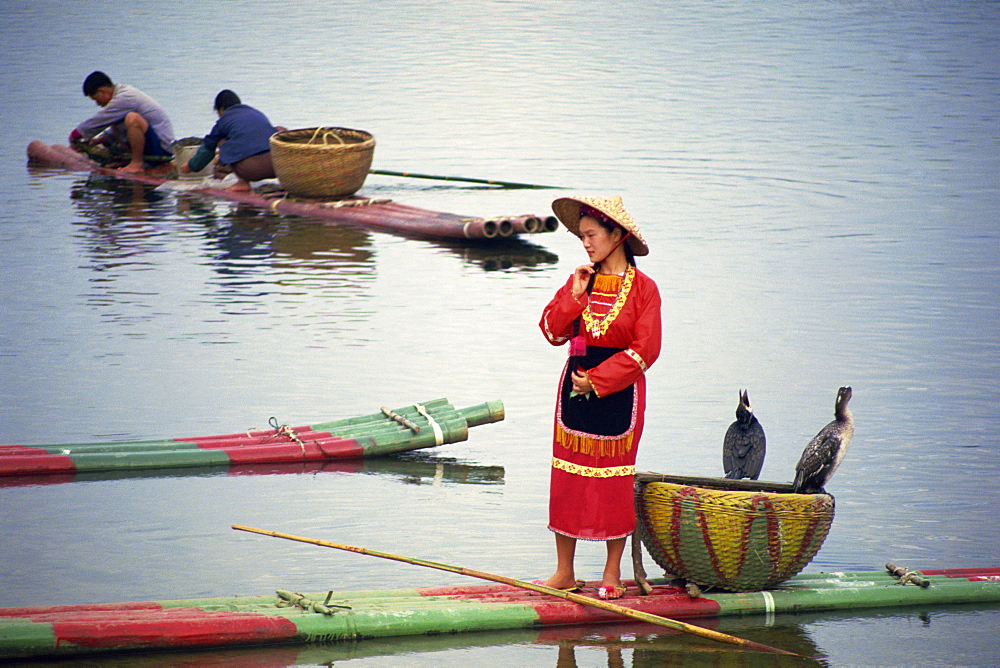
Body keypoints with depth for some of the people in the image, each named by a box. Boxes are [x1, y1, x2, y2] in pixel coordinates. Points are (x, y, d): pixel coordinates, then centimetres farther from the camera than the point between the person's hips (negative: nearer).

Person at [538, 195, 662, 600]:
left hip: (619, 392, -4)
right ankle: (564, 572, 11)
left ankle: (612, 574, 12)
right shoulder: (581, 281, 7)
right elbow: (552, 332, 2)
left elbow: (644, 350, -11)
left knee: (614, 482, 2)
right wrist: (575, 296, -11)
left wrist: (597, 380, -13)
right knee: (567, 476, 4)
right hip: (576, 387, 4)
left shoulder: (643, 288, -7)